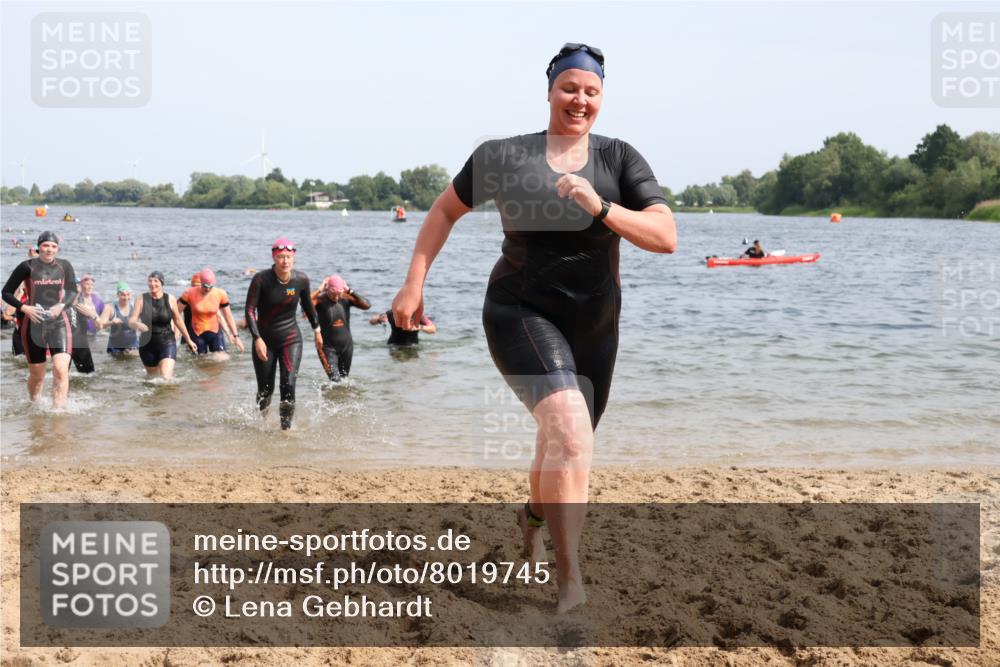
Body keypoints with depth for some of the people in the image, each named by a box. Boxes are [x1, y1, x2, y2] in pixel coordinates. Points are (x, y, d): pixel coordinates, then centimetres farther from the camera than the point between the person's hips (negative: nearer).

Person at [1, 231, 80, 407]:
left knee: (61, 370, -17)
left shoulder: (65, 266, 2)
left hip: (58, 323, 1)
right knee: (37, 375, 9)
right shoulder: (27, 266, -5)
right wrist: (24, 308, -16)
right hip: (33, 324, -1)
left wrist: (61, 305, -18)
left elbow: (72, 292, 2)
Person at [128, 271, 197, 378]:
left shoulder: (170, 299, -2)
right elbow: (131, 322, -9)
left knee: (166, 377, -19)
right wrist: (137, 325, -34)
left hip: (167, 343, -2)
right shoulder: (141, 300, -3)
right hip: (148, 345, 2)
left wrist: (188, 340, 17)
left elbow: (178, 320, 10)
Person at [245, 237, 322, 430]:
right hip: (265, 340, -1)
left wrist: (316, 330, 22)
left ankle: (286, 427, -3)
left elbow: (308, 305, 12)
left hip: (291, 339, 1)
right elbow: (250, 311, -18)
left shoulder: (301, 279, -7)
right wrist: (257, 339, -29)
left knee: (288, 385, -14)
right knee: (265, 389, 9)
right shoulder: (261, 279, -16)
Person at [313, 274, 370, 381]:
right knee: (335, 380, -16)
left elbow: (367, 305, -14)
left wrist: (350, 291, -16)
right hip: (328, 347, -4)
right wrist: (320, 290, -24)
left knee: (344, 378, 16)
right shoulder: (320, 300, -13)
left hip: (346, 345, 4)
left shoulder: (346, 298, -4)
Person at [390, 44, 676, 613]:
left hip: (594, 327, 4)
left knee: (567, 448, 19)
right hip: (522, 315, -4)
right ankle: (571, 584, -24)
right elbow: (446, 210, 10)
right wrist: (414, 284, 4)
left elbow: (667, 237, -12)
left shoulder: (621, 159, -2)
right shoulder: (505, 156, -4)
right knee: (570, 431, -28)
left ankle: (533, 520, 53)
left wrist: (600, 207, -27)